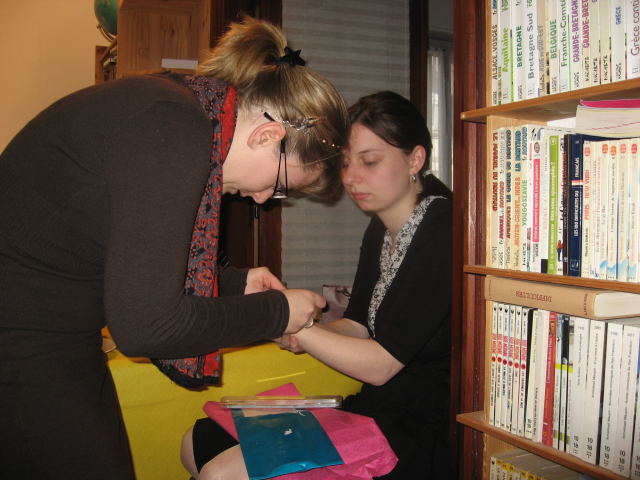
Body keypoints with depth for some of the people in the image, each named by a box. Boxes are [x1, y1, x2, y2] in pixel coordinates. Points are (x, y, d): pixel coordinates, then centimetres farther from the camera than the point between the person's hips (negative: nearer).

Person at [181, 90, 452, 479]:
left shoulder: (442, 233, -19)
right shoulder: (381, 229, 10)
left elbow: (380, 365, -20)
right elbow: (357, 327, 10)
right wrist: (298, 333, -10)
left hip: (422, 435, -9)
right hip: (377, 413, 9)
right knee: (199, 442, 6)